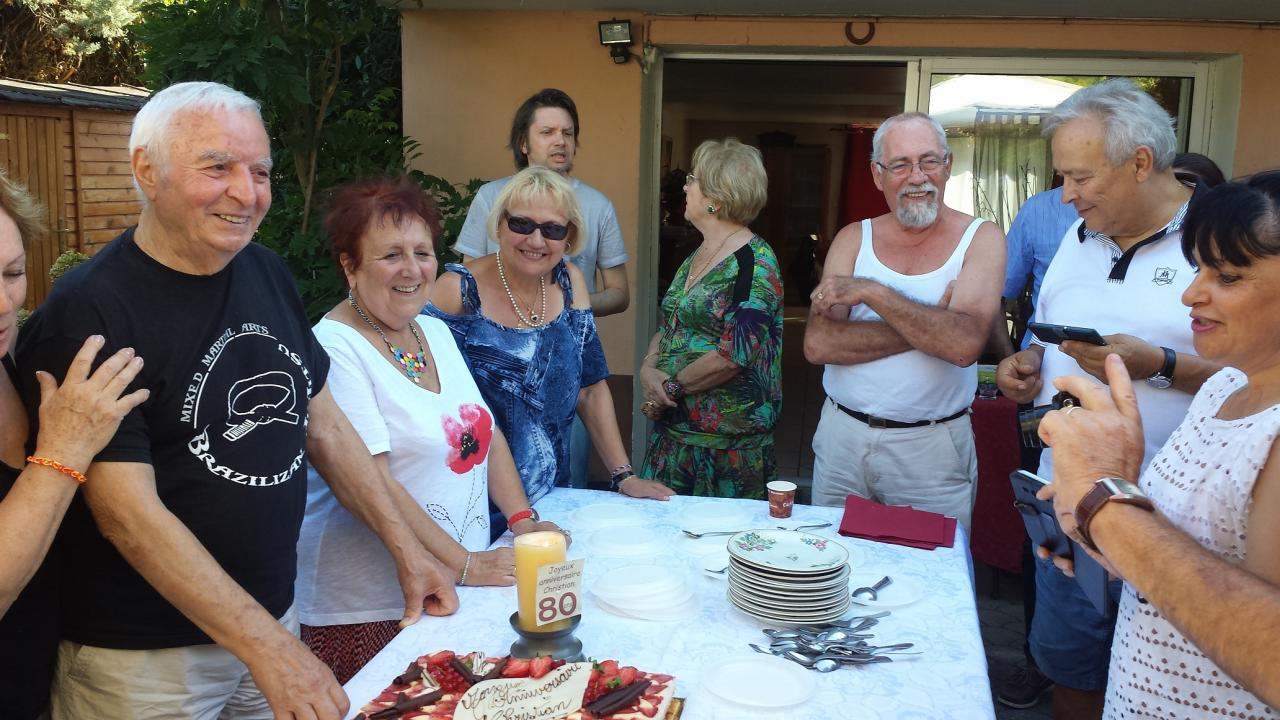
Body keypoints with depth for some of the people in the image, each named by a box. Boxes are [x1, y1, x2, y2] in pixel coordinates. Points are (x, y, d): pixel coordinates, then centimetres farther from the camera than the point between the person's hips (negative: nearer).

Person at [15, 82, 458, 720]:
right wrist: (265, 644, -26)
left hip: (272, 617, 6)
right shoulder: (89, 313, -19)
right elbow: (127, 512, -22)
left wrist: (404, 546, 5)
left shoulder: (265, 271, 1)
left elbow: (322, 423, 9)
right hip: (142, 659, -6)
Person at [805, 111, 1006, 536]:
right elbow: (817, 345, -11)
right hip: (842, 437, 3)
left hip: (933, 451, -2)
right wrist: (924, 326, -17)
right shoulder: (853, 239, 2)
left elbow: (966, 343, -22)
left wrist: (870, 292, -19)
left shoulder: (981, 239, -4)